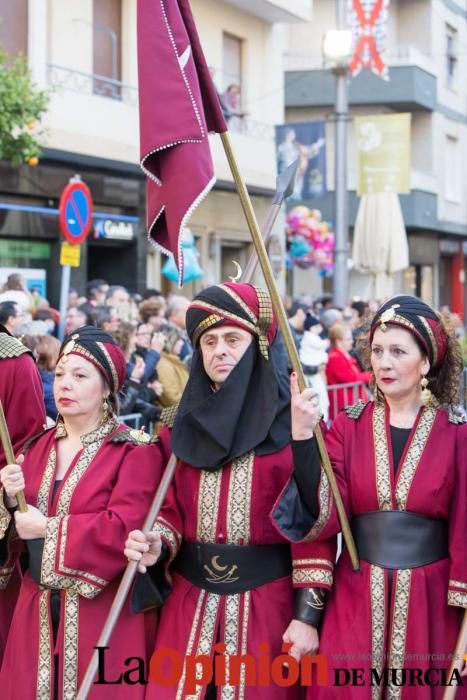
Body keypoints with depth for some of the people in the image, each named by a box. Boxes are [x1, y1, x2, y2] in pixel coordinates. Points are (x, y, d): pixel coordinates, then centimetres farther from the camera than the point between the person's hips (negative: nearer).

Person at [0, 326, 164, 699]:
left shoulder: (135, 452, -10)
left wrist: (48, 528, -16)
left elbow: (124, 530, -22)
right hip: (37, 611, 6)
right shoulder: (38, 446, 10)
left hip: (103, 613, -5)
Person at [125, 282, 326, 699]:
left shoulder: (292, 419, -5)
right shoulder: (181, 423, 8)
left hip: (267, 603, -3)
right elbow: (172, 509, 11)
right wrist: (156, 546, -12)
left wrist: (307, 614, -12)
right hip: (189, 602, 4)